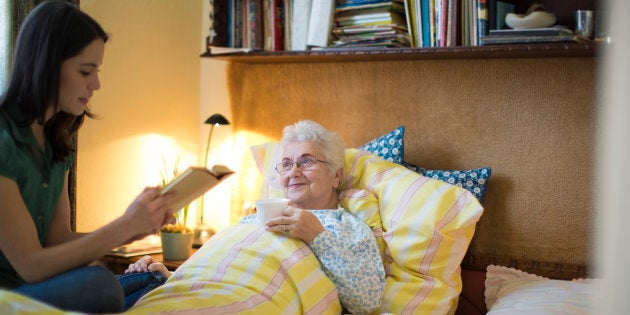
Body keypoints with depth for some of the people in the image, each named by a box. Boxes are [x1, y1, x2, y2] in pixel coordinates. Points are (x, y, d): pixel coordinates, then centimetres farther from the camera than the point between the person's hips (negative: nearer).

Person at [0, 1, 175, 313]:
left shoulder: (58, 141, 9)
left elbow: (59, 239, 5)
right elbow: (31, 265, -19)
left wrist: (138, 226, -7)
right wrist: (125, 225, -22)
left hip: (30, 287, 8)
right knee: (97, 284, -30)